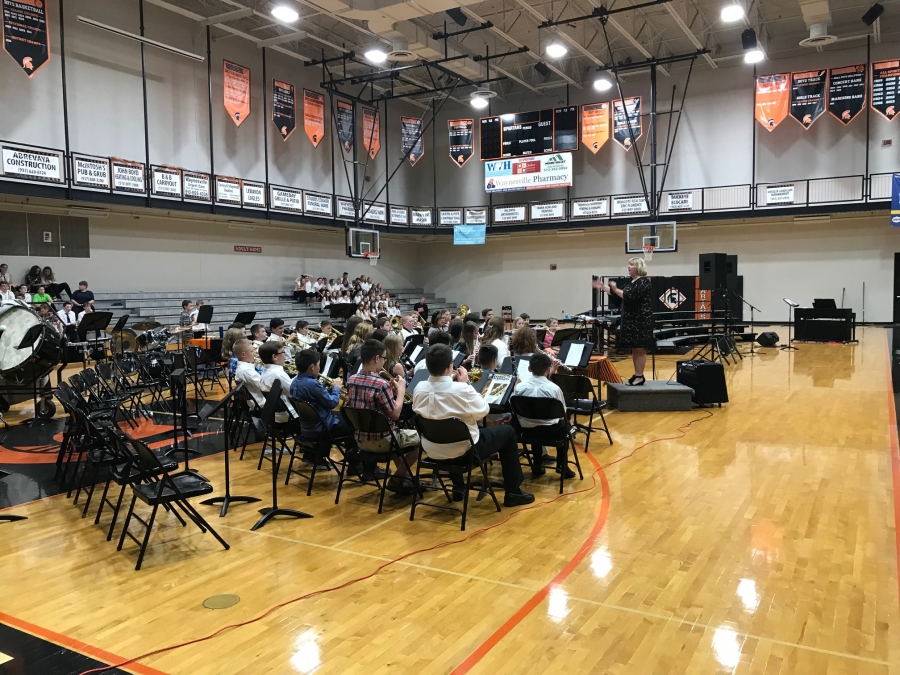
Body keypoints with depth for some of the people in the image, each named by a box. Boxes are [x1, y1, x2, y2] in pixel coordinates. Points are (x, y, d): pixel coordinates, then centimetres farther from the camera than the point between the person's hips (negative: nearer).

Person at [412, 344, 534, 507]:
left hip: (432, 450, 6)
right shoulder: (460, 390, -27)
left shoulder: (419, 388, -11)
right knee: (508, 432, 13)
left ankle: (457, 486, 42)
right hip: (462, 450, -5)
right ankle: (513, 492, 21)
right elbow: (482, 411, -11)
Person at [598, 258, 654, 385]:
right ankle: (636, 375, 17)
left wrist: (615, 289, -15)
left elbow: (629, 297, -22)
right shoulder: (631, 281, 15)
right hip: (631, 320, 9)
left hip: (640, 321, -9)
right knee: (634, 349, 11)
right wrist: (604, 287, 13)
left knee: (640, 349, -5)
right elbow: (620, 295, 17)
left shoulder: (643, 282, -13)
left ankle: (640, 376, -1)